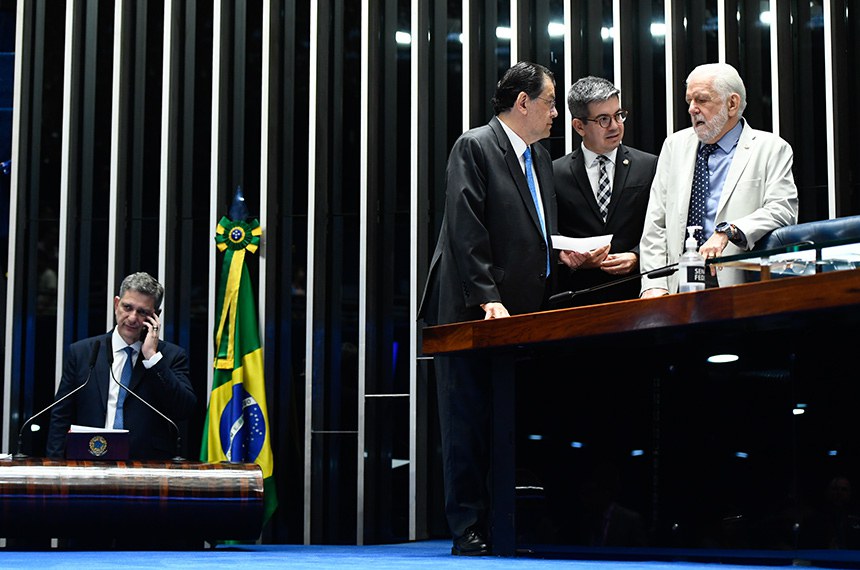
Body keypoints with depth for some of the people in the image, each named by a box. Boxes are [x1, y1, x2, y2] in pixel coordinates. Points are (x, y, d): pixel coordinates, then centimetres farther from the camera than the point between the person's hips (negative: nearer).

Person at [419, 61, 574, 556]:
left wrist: (562, 253, 5)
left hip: (524, 312, 7)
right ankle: (469, 530, 1)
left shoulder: (541, 158, 20)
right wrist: (487, 298, -18)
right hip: (476, 312, -7)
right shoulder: (474, 147, -4)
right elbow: (467, 231, -12)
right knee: (470, 425, -3)